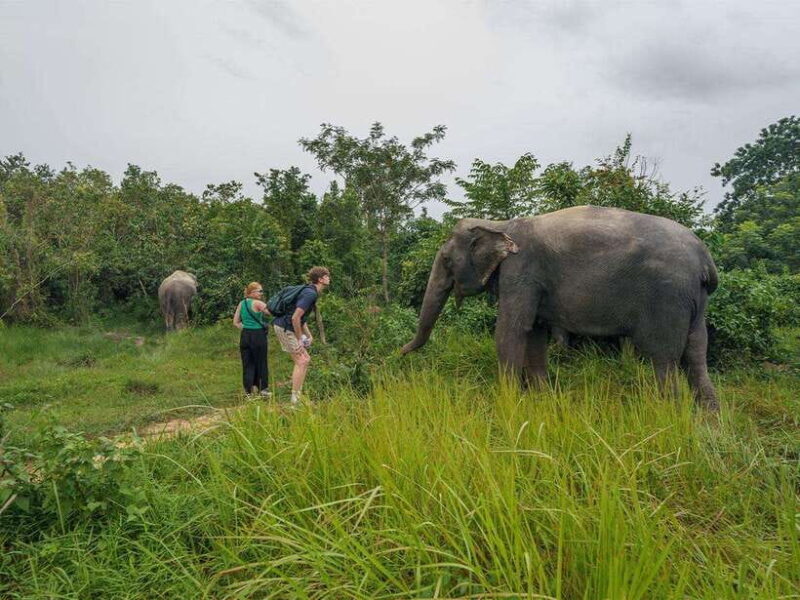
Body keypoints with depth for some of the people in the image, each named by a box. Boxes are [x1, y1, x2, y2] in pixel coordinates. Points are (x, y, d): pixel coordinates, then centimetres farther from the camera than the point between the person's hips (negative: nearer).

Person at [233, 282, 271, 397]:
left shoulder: (241, 304, 8)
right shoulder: (257, 303, -11)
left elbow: (235, 323, 10)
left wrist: (245, 329, 14)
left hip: (245, 336, 6)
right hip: (258, 335, -5)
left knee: (247, 363, 9)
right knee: (261, 362, 7)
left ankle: (248, 390, 12)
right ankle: (263, 389, 14)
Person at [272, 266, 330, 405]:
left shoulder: (311, 292, 13)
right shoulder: (310, 294, -19)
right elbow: (295, 318, -26)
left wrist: (308, 335, 15)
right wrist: (299, 340, -18)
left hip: (285, 327, 10)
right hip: (285, 328, -10)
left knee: (306, 359, 13)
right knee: (301, 362, -8)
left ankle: (297, 395, 16)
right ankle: (295, 400, -5)